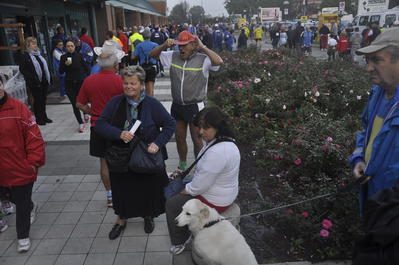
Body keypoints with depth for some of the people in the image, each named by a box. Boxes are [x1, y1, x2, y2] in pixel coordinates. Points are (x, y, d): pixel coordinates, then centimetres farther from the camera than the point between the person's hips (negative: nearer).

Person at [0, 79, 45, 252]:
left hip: (21, 170, -4)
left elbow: (35, 136, -14)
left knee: (22, 205, 12)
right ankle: (32, 207, 55)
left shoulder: (18, 108, -16)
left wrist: (33, 162, -14)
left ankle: (23, 236, 33)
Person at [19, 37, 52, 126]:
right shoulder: (24, 55, -8)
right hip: (35, 83, -7)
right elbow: (22, 70, -12)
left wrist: (48, 78, 10)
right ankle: (39, 119, 11)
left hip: (44, 81, 7)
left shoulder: (38, 53, 14)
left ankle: (44, 117, 25)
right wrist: (33, 78, -19)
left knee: (43, 99, 13)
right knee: (37, 100, 1)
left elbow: (45, 66, 19)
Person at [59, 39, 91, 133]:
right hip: (69, 84, 0)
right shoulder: (63, 57, -2)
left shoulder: (79, 55, -3)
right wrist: (65, 64, -18)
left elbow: (86, 68, 2)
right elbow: (61, 72, -1)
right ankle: (81, 123, 8)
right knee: (74, 104, -3)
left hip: (80, 82, 0)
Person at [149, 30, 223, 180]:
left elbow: (219, 62, -30)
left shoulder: (202, 60, -12)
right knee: (179, 138, 19)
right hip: (177, 105, 5)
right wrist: (165, 45, -9)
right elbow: (152, 55, 8)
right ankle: (182, 167, 40)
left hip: (194, 107, -5)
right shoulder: (173, 57, 2)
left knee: (196, 139, 8)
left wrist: (203, 47, -21)